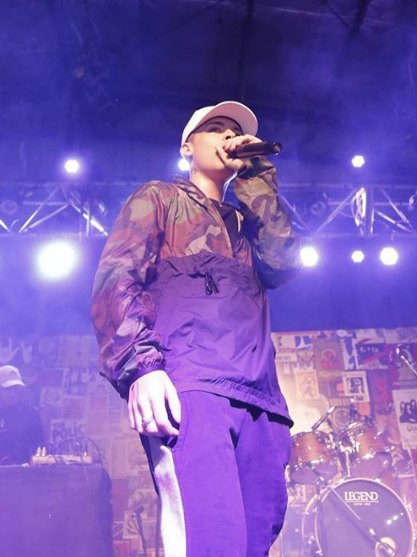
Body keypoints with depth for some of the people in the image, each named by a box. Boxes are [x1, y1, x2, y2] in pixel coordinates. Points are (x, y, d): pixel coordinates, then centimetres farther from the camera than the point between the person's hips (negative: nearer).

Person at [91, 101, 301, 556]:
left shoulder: (248, 220, 35)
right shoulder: (158, 197, 19)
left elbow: (282, 265, 12)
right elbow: (114, 279, 2)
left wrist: (255, 178, 15)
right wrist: (141, 365, -15)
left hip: (260, 398, 6)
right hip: (189, 385, -5)